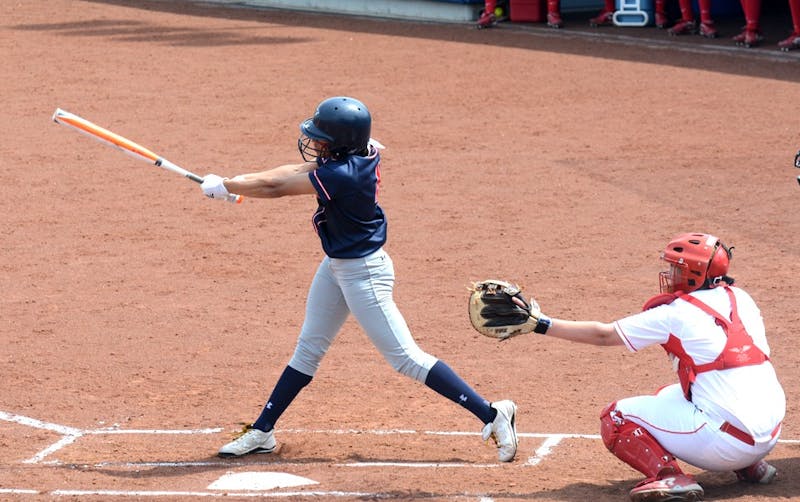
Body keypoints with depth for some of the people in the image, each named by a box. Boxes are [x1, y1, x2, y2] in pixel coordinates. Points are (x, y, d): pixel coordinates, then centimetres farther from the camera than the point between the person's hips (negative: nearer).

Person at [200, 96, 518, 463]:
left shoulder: (341, 175, -30)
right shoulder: (354, 156, -4)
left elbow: (276, 189, -22)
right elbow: (298, 171, 6)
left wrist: (225, 186, -9)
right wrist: (236, 182, -2)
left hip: (363, 271, -10)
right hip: (336, 266, 10)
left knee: (405, 357, -6)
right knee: (308, 350, 16)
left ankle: (492, 415, -1)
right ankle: (262, 432, 26)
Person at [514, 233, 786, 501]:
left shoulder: (676, 314, -6)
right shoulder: (740, 298, 10)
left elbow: (603, 335, 0)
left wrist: (541, 323, 6)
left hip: (729, 438, -7)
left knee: (615, 418, 4)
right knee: (667, 397, 33)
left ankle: (669, 476, -15)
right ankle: (750, 466, 22)